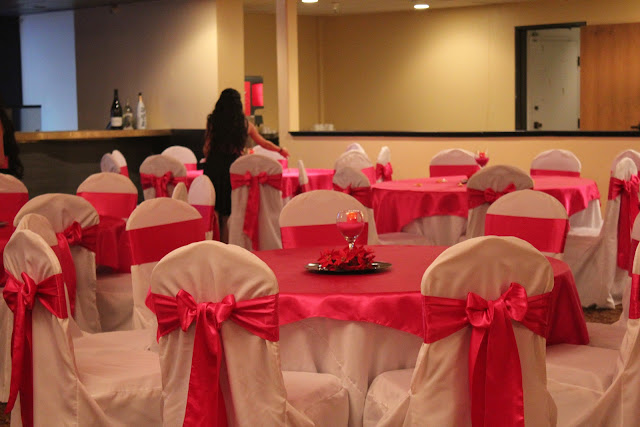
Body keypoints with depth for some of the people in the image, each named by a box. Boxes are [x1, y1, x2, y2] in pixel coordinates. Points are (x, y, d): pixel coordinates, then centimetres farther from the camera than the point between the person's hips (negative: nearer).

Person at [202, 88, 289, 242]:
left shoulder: (212, 121, 0)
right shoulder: (245, 123, 5)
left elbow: (206, 148, 1)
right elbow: (264, 143, 17)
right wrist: (280, 150, 35)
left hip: (213, 167, 0)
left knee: (213, 212, 6)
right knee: (228, 213, 5)